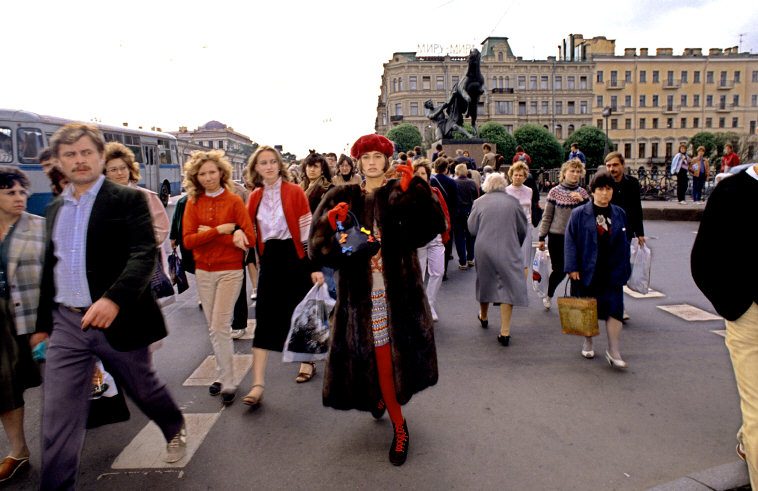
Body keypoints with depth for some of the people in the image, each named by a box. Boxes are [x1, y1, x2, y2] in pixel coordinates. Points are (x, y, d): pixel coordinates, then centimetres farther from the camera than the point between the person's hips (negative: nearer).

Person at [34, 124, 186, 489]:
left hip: (118, 319, -4)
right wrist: (42, 323, 20)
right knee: (57, 414, 3)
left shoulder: (128, 200, -7)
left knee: (144, 388, 16)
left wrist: (113, 298, -34)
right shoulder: (55, 208, 11)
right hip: (67, 323, 4)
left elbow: (144, 255, -19)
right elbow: (50, 267, 18)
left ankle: (175, 429, 45)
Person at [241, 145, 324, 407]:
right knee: (264, 319, -2)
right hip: (269, 260, 3)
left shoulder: (294, 192, -5)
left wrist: (315, 266, -12)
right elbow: (252, 233, 14)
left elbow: (308, 230, -8)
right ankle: (258, 384, -1)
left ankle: (308, 361, 34)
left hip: (294, 257, -3)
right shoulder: (255, 197, 7)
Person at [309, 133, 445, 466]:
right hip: (361, 292, 1)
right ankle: (399, 427, 25)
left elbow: (432, 226, -14)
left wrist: (414, 191, -25)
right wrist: (331, 224, -21)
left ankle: (384, 396, 33)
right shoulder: (343, 198, 8)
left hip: (398, 289, 0)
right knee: (379, 355, 3)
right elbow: (319, 248, -1)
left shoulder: (402, 195, 4)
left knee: (395, 350, 1)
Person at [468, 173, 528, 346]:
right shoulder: (513, 201, -2)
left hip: (484, 249, 2)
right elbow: (523, 229, 5)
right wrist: (516, 244, 22)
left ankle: (483, 317, 42)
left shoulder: (479, 202, -2)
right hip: (508, 250, -2)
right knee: (507, 286, 1)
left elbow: (472, 228, 3)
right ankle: (505, 332, -3)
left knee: (485, 281, 21)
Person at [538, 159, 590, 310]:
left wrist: (582, 201, -13)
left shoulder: (582, 193, 5)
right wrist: (541, 238, 0)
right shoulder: (555, 191, -2)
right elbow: (547, 216, 1)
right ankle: (548, 295, 28)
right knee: (559, 270, 2)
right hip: (556, 237, -2)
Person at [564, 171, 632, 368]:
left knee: (614, 308, -3)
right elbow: (570, 241, -6)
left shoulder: (619, 214, 6)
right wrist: (572, 267, -13)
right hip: (587, 270, -2)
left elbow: (624, 244, 10)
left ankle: (614, 351, 5)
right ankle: (588, 343, 30)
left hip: (612, 271, 2)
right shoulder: (579, 214, -5)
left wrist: (624, 270, 8)